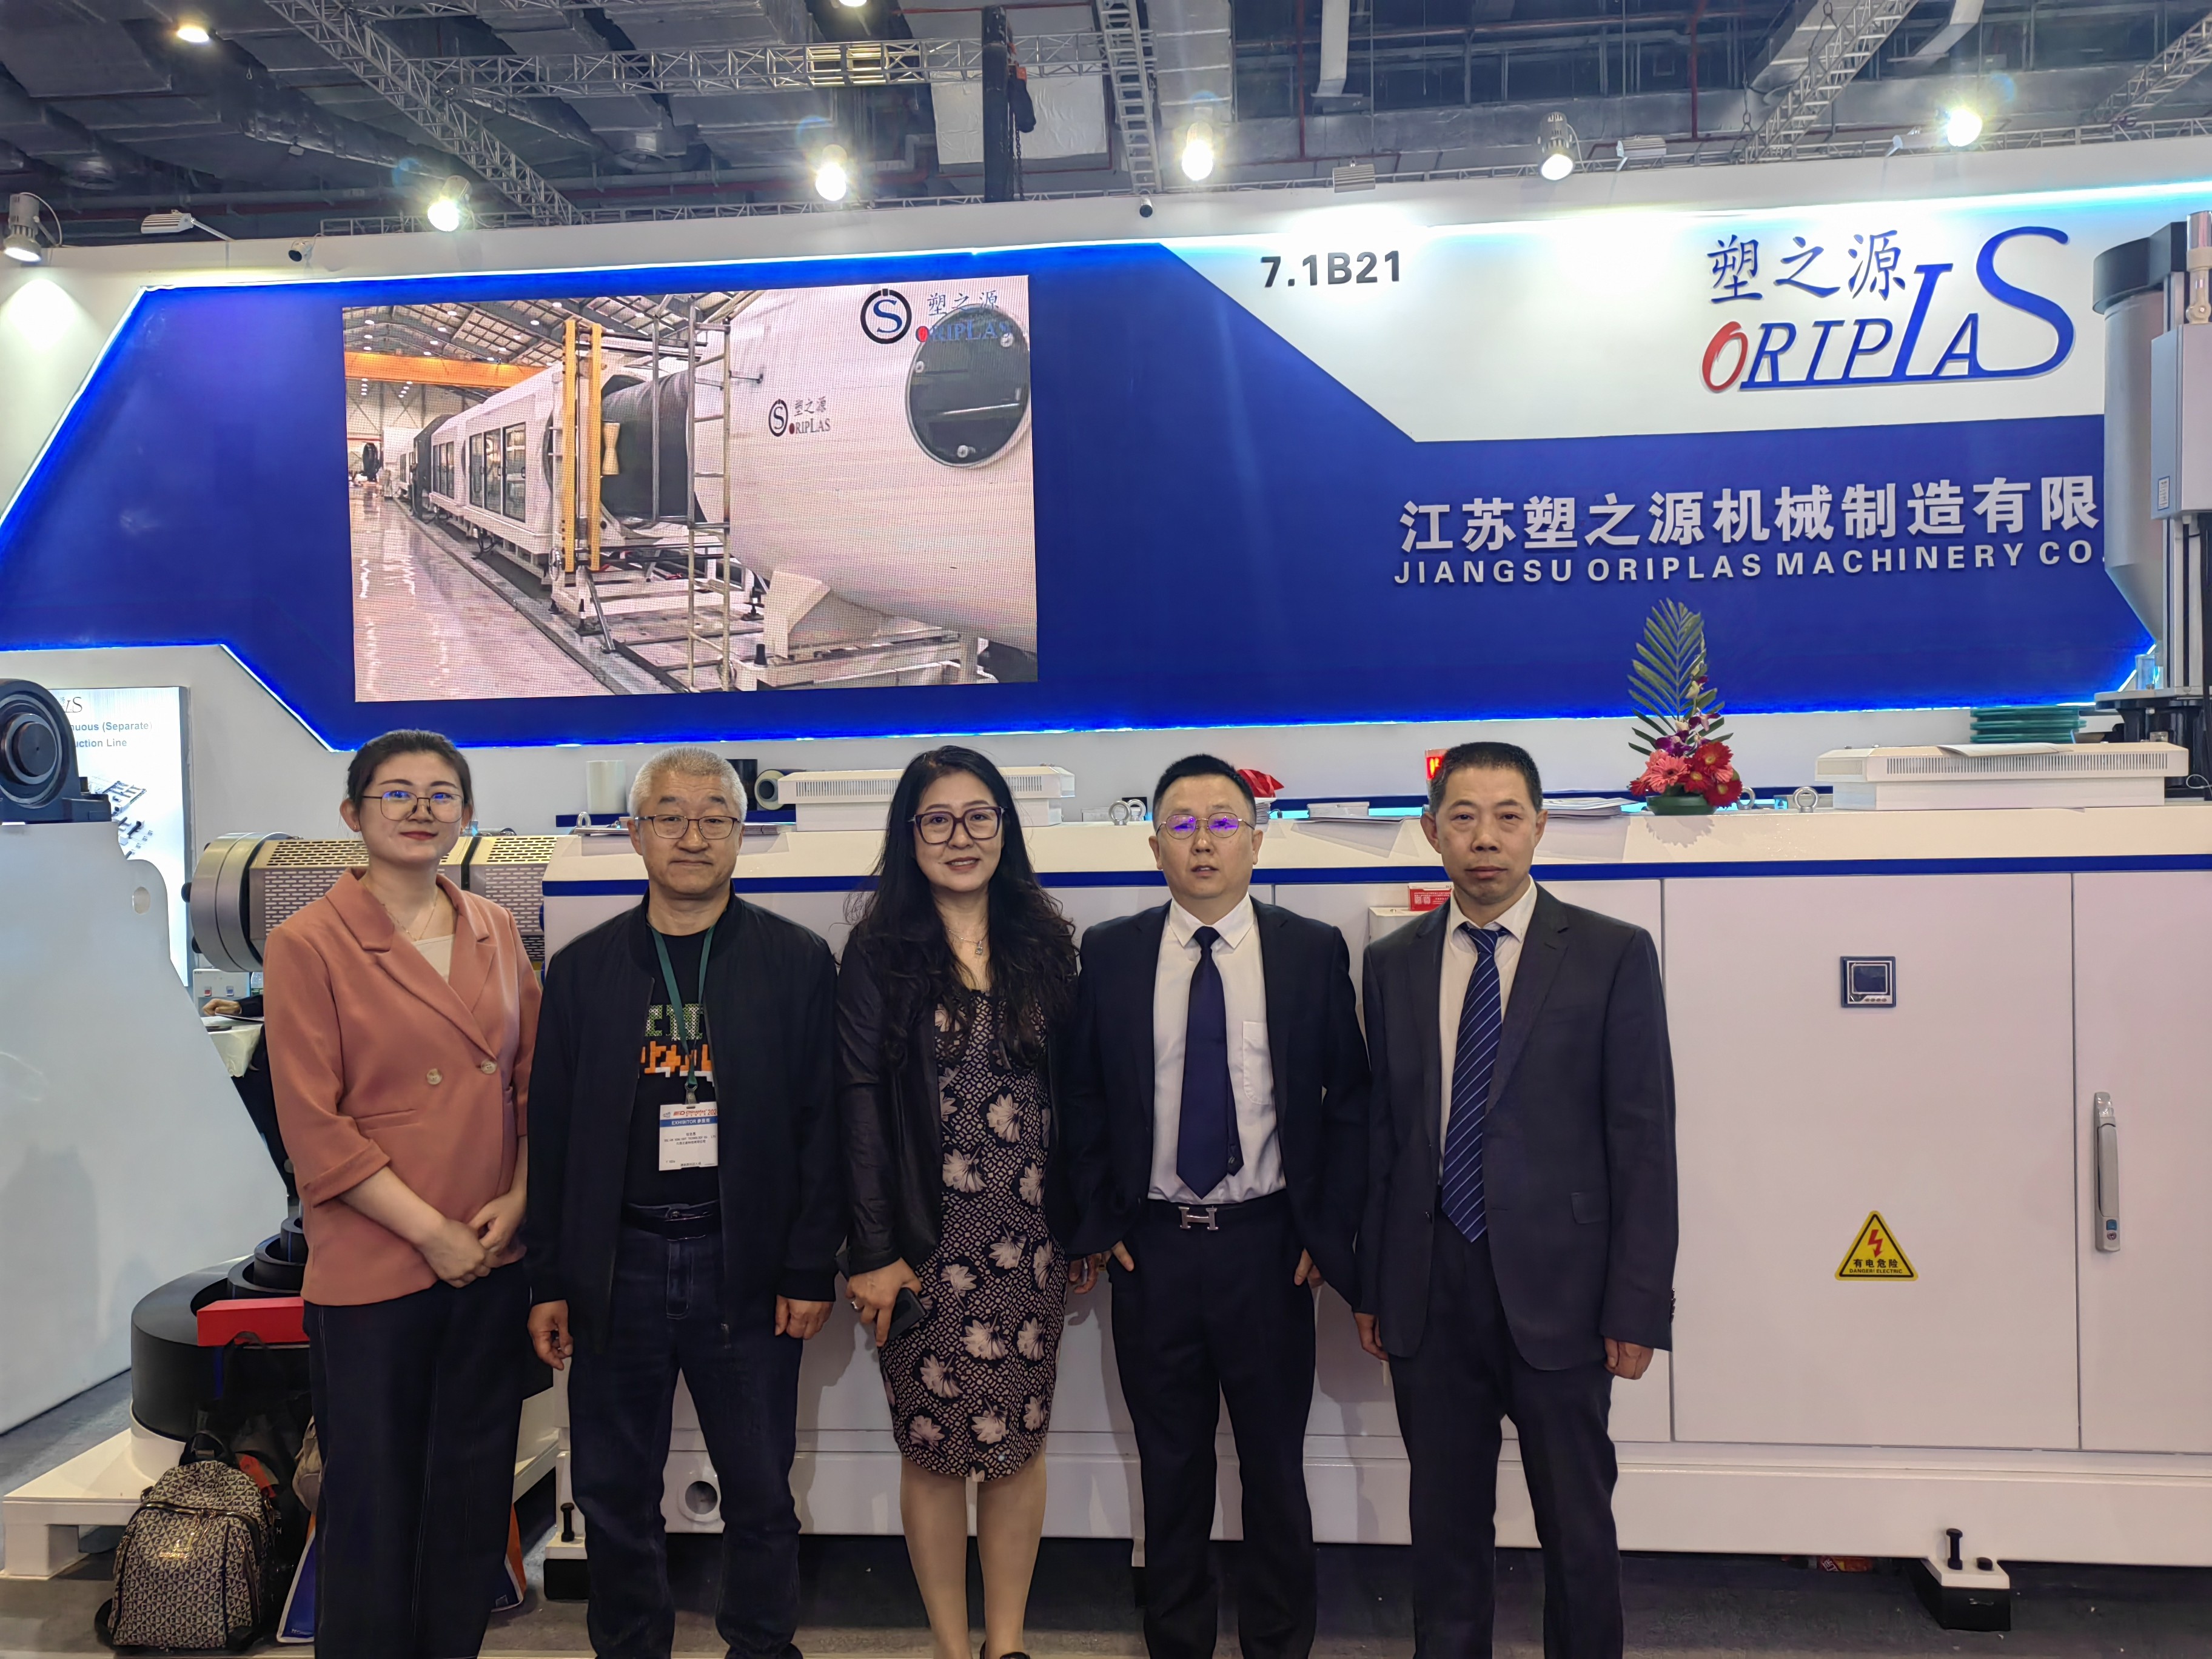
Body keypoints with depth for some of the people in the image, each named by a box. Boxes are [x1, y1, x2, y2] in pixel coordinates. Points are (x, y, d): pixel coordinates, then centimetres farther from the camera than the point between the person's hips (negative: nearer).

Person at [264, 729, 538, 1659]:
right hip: (372, 1268, -4)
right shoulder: (308, 945, -8)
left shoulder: (495, 932, 6)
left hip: (495, 1259, 5)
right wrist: (431, 1231, -12)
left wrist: (518, 1200, -4)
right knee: (375, 1503, 9)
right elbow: (314, 1127, -11)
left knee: (476, 1490, 16)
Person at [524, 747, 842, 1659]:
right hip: (616, 1266, 2)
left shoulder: (798, 963, 0)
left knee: (761, 1493, 9)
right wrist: (548, 1281, 3)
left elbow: (822, 1127, -2)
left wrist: (811, 1270, -7)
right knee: (614, 1493, 13)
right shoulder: (581, 969, 6)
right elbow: (550, 1133, 6)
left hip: (747, 1269, -1)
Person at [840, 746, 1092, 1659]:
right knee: (934, 1448, 7)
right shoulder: (880, 953, -2)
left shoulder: (1045, 945, 6)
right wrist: (875, 1250, -9)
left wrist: (1081, 1228, 7)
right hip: (929, 1241, -2)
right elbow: (860, 1103, -5)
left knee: (1020, 1443, 9)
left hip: (1030, 1240, 3)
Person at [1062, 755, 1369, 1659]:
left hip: (1269, 1244, -1)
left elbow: (1349, 1101, 1)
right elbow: (1081, 1099, 5)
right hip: (1149, 1246, 1)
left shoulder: (1314, 951, -2)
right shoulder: (1109, 952, 1)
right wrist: (1100, 1224, 0)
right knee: (1170, 1466, 14)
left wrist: (1328, 1233, -3)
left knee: (1275, 1463, 12)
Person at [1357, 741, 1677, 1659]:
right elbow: (1381, 1130, 7)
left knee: (1578, 1529, 11)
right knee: (1444, 1524, 15)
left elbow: (1644, 1141, -5)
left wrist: (1637, 1306, -8)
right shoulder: (1392, 963, 6)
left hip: (1556, 1290, -2)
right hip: (1429, 1290, 3)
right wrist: (1370, 1283, 6)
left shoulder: (1613, 954, -4)